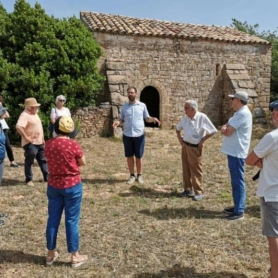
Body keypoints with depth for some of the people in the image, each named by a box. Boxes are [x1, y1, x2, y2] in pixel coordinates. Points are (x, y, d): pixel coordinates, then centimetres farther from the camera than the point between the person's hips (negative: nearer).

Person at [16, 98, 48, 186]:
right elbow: (18, 127, -34)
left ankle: (47, 177, 24)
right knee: (29, 162, 2)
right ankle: (29, 180, 14)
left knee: (43, 160, 15)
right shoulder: (25, 115, -18)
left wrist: (42, 139, 20)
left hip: (39, 142, 10)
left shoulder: (34, 114, 13)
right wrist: (26, 137, -27)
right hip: (30, 144, -9)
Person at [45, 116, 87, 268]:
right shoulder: (73, 145, -17)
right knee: (72, 221, 5)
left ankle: (51, 254, 27)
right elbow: (83, 163, -3)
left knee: (53, 219, 14)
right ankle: (75, 256, 16)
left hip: (53, 185, 4)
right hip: (72, 186, -4)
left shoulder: (48, 144, -4)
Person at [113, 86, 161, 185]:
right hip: (127, 135, 2)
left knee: (138, 157, 6)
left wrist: (153, 119, -16)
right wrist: (118, 122, -13)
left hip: (139, 135, -2)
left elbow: (147, 118, 5)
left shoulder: (142, 105, 1)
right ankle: (132, 176, 21)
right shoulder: (124, 106, 6)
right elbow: (122, 119, 9)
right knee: (129, 156, 8)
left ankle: (139, 175, 21)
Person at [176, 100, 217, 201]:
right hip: (185, 146, 6)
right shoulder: (185, 118, 2)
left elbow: (213, 131, -14)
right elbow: (178, 128, 20)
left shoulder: (202, 117, -16)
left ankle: (199, 192, 10)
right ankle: (188, 189, 24)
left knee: (196, 170, 0)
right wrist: (179, 138, 9)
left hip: (195, 147, -6)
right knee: (186, 169, 12)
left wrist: (203, 140, -11)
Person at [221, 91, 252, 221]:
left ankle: (239, 211, 2)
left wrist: (225, 129, 1)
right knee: (236, 181, 17)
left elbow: (228, 132, -21)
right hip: (234, 151, 10)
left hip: (237, 152, -10)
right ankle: (237, 206, 27)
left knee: (238, 181, -5)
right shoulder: (240, 113, 15)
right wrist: (225, 127, -11)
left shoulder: (242, 114, -19)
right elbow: (228, 128, 11)